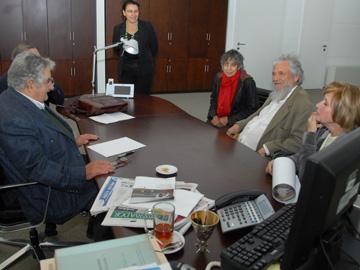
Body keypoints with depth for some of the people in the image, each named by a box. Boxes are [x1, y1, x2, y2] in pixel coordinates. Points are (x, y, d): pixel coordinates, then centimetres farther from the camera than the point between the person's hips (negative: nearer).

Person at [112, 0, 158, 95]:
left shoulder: (147, 26, 0)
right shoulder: (118, 28, 5)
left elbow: (154, 47, 6)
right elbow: (116, 50, 15)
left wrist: (145, 59, 9)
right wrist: (124, 58, 5)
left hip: (144, 70, -1)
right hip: (125, 70, 1)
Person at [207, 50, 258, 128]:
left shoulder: (247, 82, -14)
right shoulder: (218, 77, 1)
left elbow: (252, 109, -10)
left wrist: (228, 120, -14)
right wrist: (214, 116, -4)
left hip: (237, 125, -4)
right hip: (217, 121, 5)